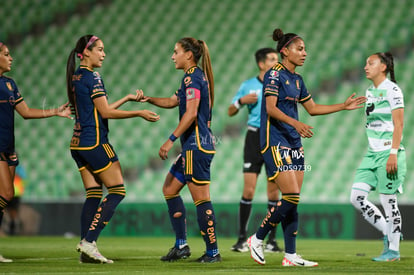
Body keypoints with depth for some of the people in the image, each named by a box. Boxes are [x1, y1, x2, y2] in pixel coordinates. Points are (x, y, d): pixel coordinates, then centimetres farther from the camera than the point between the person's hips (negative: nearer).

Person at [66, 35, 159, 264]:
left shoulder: (75, 77, 14)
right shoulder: (91, 77, -13)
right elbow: (106, 112, -14)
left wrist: (128, 98, 20)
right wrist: (139, 113, -9)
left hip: (78, 144, 9)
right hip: (95, 142, -9)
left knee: (93, 194, 9)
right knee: (117, 191, -3)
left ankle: (86, 248, 2)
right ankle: (89, 242, -10)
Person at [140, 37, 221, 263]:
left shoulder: (193, 77, -13)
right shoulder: (195, 77, 17)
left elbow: (191, 113, -21)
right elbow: (173, 101, 29)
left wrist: (171, 140, -21)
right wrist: (149, 99, 15)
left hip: (197, 145, -11)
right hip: (192, 146, 11)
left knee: (201, 198, -8)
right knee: (169, 189, 15)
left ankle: (212, 251, -4)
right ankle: (181, 245, 16)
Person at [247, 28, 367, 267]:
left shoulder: (297, 80, 16)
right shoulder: (275, 74, -9)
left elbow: (312, 108, 26)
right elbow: (270, 108, -19)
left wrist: (344, 106, 23)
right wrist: (295, 123, -32)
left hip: (294, 144, 8)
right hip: (276, 143, -8)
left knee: (293, 201, 4)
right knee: (291, 197, -15)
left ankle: (290, 255, 6)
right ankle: (257, 239, -1)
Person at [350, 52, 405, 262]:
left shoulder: (392, 89, -8)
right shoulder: (370, 91, 16)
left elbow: (398, 124, -13)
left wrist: (393, 153, -20)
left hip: (388, 153, -8)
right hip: (372, 154, 8)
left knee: (388, 200, -4)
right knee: (356, 197, 0)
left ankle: (393, 249, 5)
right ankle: (387, 232, 13)